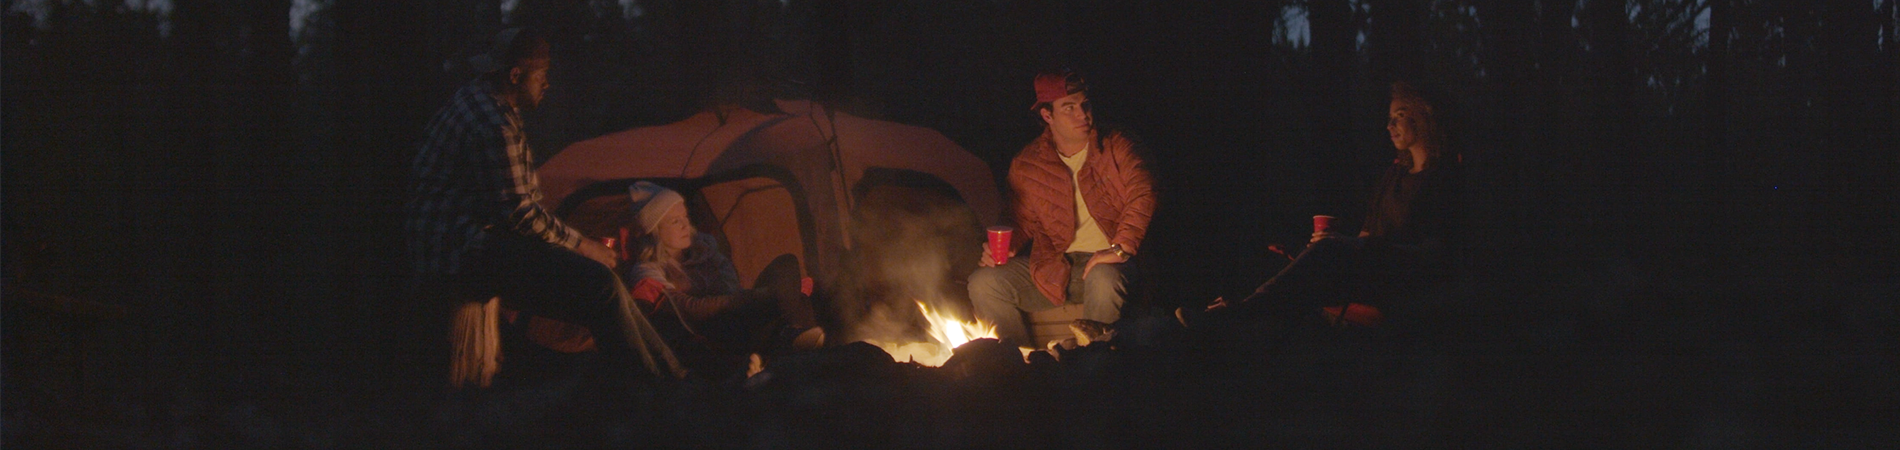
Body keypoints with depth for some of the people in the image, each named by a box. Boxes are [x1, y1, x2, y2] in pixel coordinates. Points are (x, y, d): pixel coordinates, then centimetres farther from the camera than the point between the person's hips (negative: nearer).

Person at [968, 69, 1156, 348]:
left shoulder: (1115, 147, 3)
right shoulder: (1026, 165, 10)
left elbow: (1142, 195, -11)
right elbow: (1024, 222, 21)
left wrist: (1120, 248, -24)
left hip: (1105, 264, -3)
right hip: (1052, 268, 3)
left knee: (1104, 279, -40)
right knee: (983, 284, -16)